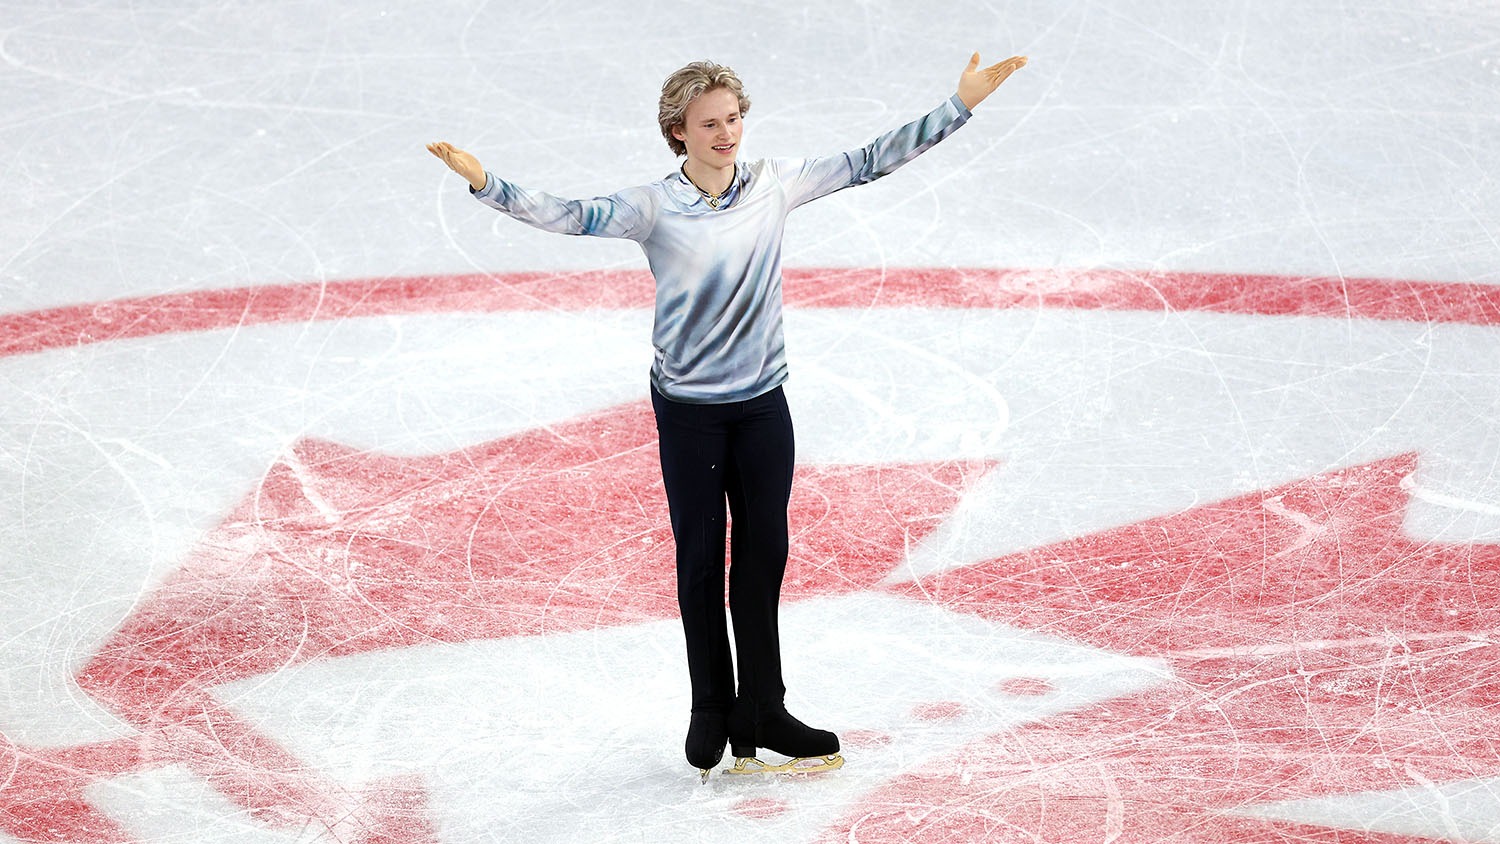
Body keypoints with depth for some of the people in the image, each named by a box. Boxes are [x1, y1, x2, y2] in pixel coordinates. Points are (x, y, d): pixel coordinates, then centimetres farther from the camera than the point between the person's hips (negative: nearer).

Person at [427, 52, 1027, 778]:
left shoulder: (774, 184, -2)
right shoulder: (654, 207, -11)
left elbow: (866, 162, 3)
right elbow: (574, 216, -21)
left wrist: (961, 105, 2)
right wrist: (484, 182, -35)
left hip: (762, 402, 3)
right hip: (688, 409, -3)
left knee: (763, 554, 8)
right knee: (700, 559, 7)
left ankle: (761, 713, 18)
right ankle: (710, 713, 21)